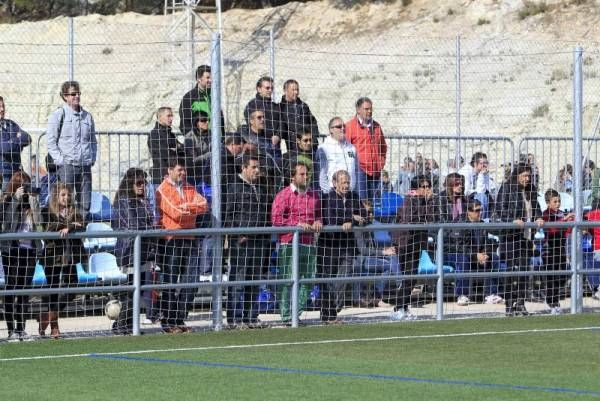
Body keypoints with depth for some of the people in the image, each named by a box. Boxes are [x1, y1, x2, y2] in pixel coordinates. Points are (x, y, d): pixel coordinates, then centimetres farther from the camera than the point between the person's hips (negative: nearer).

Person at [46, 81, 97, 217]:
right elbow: (51, 142, -3)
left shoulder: (87, 116, 14)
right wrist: (60, 160, -10)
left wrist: (92, 158, 10)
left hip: (85, 165, 5)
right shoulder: (58, 115, 0)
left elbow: (93, 140, 23)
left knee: (85, 203, 4)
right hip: (66, 165, -5)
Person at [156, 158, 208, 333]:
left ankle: (180, 320, 11)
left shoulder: (190, 189, 17)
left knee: (187, 282, 6)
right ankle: (168, 321, -3)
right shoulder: (163, 190, -4)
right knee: (170, 281, -5)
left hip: (188, 239, 6)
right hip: (170, 240, -6)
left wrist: (185, 208, -10)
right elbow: (176, 212, -16)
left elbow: (204, 205, 1)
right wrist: (193, 208, -2)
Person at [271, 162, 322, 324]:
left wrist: (318, 222, 5)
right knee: (288, 281, -7)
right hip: (289, 244, -6)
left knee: (307, 280, 4)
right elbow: (276, 219, -9)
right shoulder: (284, 195, -2)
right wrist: (298, 224, -16)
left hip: (309, 243, 6)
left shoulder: (314, 195, 16)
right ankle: (286, 316, -4)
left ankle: (297, 314, 11)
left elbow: (319, 215, 29)